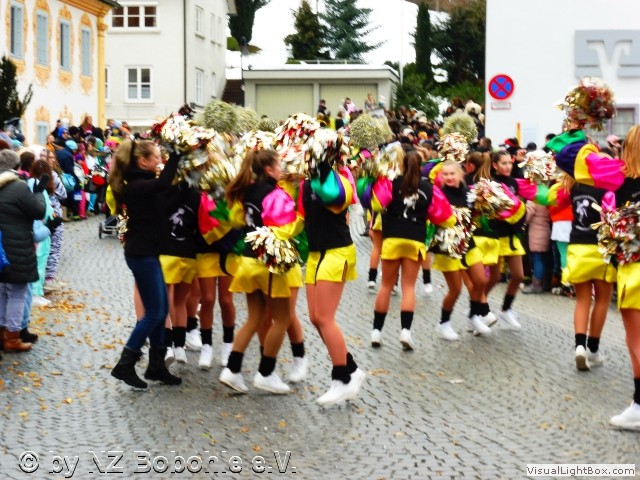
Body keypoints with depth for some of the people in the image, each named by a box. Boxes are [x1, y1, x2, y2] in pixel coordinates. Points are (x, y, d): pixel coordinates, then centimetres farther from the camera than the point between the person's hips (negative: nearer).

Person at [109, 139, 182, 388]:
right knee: (154, 312, -5)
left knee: (161, 308, 13)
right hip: (141, 254, -10)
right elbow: (164, 182, -34)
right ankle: (125, 365, -1)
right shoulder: (137, 186, -21)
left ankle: (156, 365, 20)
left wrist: (176, 156, 6)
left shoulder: (141, 183, 10)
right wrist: (175, 154, -28)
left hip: (146, 253, 10)